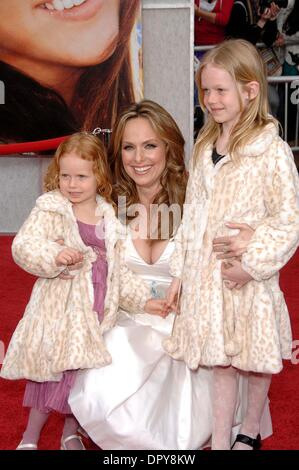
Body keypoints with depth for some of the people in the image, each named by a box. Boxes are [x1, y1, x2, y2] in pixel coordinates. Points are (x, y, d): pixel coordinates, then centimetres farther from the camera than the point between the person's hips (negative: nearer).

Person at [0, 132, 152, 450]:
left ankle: (71, 433, 30)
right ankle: (30, 438, 16)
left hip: (95, 314, 5)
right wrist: (54, 256, -36)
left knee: (79, 374, 10)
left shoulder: (106, 216, 11)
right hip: (59, 311, -5)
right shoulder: (50, 210, -5)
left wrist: (143, 299, 14)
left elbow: (115, 269, 17)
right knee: (55, 373, -3)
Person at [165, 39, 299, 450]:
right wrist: (180, 271, 11)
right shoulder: (204, 149, 7)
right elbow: (191, 216, 11)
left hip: (248, 278, -4)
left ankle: (250, 431, 37)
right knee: (220, 361, 13)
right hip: (205, 277, 5)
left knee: (256, 359, 14)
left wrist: (252, 263, -19)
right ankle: (219, 442, 25)